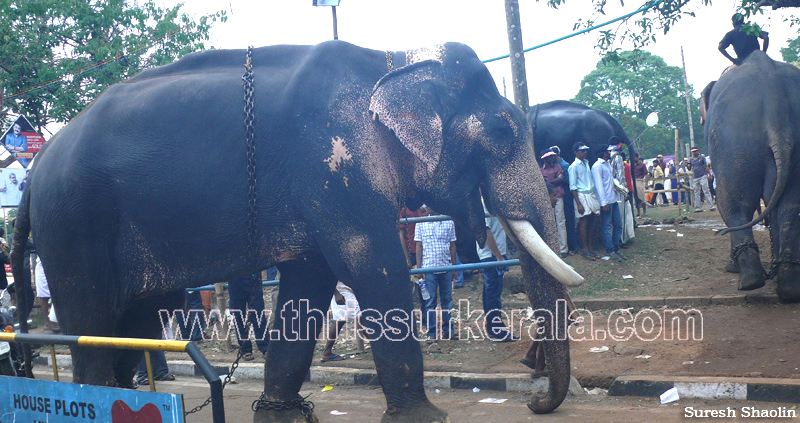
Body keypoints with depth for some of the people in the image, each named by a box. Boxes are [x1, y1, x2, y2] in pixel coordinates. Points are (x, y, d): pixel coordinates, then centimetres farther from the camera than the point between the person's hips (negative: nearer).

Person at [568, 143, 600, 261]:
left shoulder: (586, 163, 14)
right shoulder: (574, 166, -8)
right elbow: (572, 187, -10)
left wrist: (595, 196, 12)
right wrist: (578, 204, -15)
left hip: (591, 195, 7)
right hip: (582, 196, -7)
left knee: (591, 221, 7)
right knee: (584, 223, -5)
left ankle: (590, 248, 14)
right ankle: (585, 250, 1)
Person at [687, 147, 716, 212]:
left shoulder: (702, 157, 3)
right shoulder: (691, 160, 12)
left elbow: (706, 167, 3)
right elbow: (689, 169, 13)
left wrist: (708, 175, -4)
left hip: (703, 177, -4)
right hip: (695, 178, 4)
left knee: (706, 191, -8)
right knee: (696, 193, 3)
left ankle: (711, 206, -8)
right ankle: (698, 207, 7)